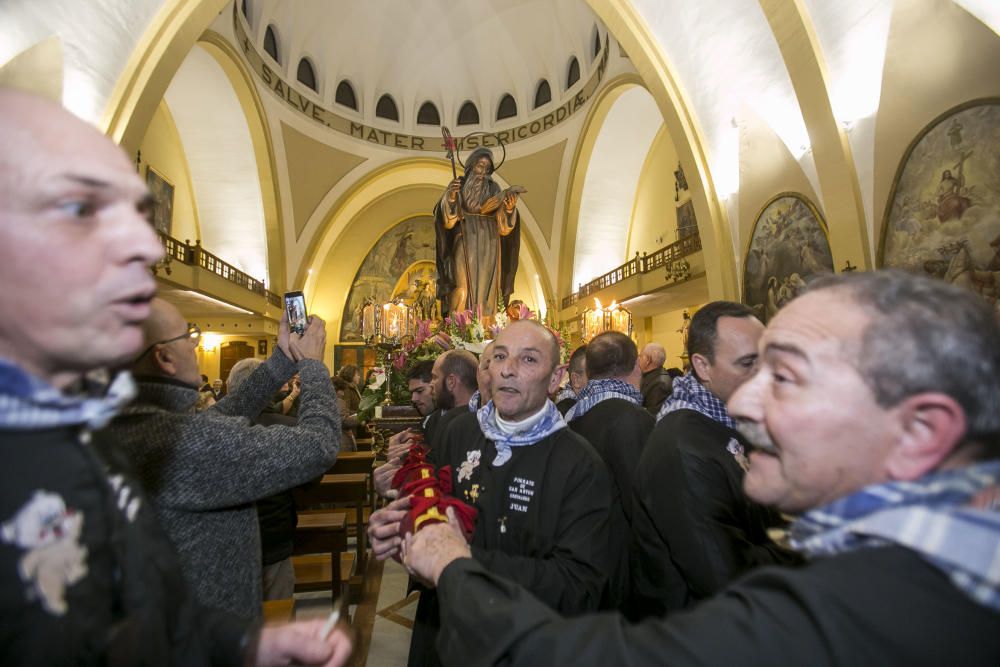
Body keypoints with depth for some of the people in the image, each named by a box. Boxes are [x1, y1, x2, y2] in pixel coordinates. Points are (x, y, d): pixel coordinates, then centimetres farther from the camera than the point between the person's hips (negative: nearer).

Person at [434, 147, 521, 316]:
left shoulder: (494, 189, 11)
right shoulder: (458, 186, 5)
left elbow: (503, 226, 3)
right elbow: (448, 220, -7)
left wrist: (510, 207, -16)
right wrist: (450, 197, -24)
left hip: (488, 249, 3)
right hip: (465, 247, -2)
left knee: (486, 291, 0)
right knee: (463, 291, -11)